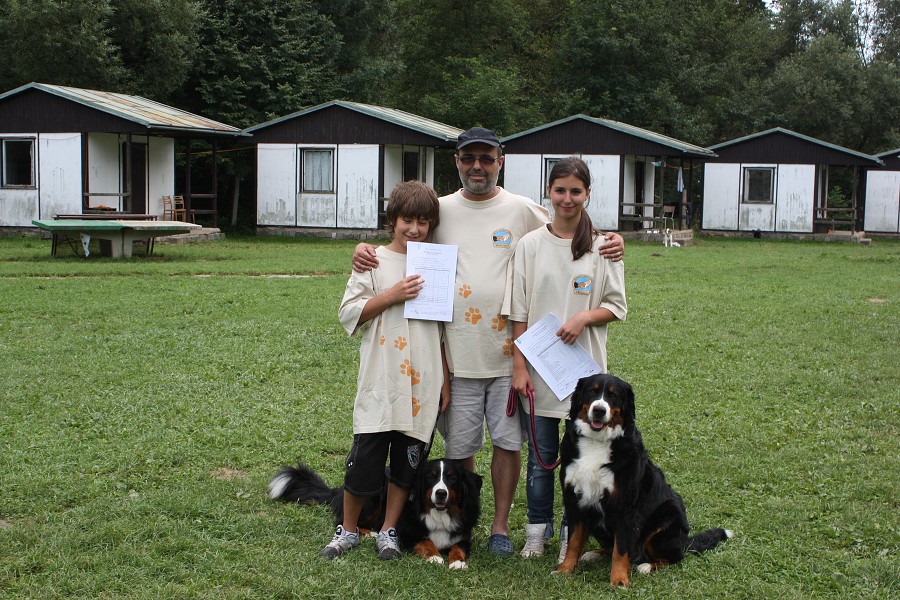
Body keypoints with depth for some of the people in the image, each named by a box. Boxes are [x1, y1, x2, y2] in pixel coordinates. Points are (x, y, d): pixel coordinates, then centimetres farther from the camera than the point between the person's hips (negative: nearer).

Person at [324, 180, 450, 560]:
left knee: (408, 462, 7)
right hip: (380, 383, -3)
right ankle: (348, 530, 17)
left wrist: (446, 383, 10)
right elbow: (348, 314, -3)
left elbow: (444, 330, 13)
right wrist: (391, 296, -14)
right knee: (365, 459, -2)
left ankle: (388, 531, 22)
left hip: (423, 385, 3)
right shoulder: (374, 262, 2)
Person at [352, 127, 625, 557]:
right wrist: (364, 251, -5)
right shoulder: (441, 210, 5)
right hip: (457, 354, 1)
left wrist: (609, 242, -10)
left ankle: (500, 525, 21)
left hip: (510, 351, -1)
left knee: (508, 441, 5)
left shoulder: (523, 210, 2)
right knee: (459, 446, 8)